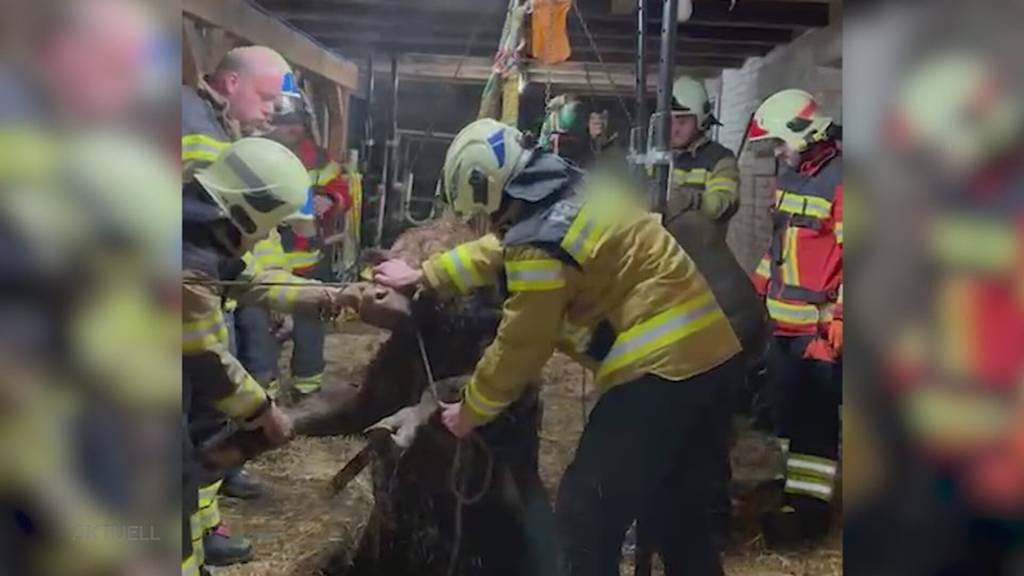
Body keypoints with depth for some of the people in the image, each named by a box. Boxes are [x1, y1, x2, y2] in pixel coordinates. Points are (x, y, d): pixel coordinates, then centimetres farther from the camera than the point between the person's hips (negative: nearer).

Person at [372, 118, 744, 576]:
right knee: (682, 511, 22)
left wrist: (469, 413, 7)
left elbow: (518, 349, -8)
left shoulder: (540, 242, -17)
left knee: (585, 516, 0)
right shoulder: (573, 191, 12)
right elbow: (496, 251, 25)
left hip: (661, 366, -10)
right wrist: (424, 276, 31)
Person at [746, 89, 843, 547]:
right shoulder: (792, 175, 13)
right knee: (787, 409, 18)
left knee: (816, 416, 0)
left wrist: (836, 326, -19)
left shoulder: (839, 181, -15)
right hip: (785, 321, 9)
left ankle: (809, 505, 9)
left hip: (819, 326, -9)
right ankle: (792, 483, 33)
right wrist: (757, 291, 23)